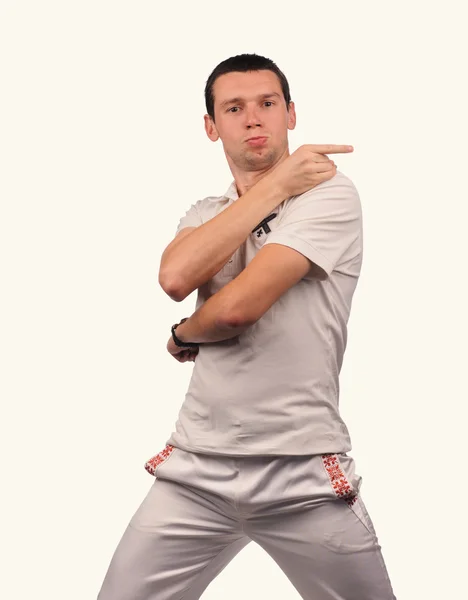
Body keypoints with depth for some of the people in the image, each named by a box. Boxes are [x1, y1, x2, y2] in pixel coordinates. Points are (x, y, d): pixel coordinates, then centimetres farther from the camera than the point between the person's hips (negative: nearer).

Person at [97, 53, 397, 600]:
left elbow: (238, 305, -16)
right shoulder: (203, 213, 14)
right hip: (195, 472, 4)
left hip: (304, 475, -4)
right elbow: (175, 277, -11)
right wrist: (274, 185, -8)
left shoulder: (330, 192, -5)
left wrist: (183, 337, 5)